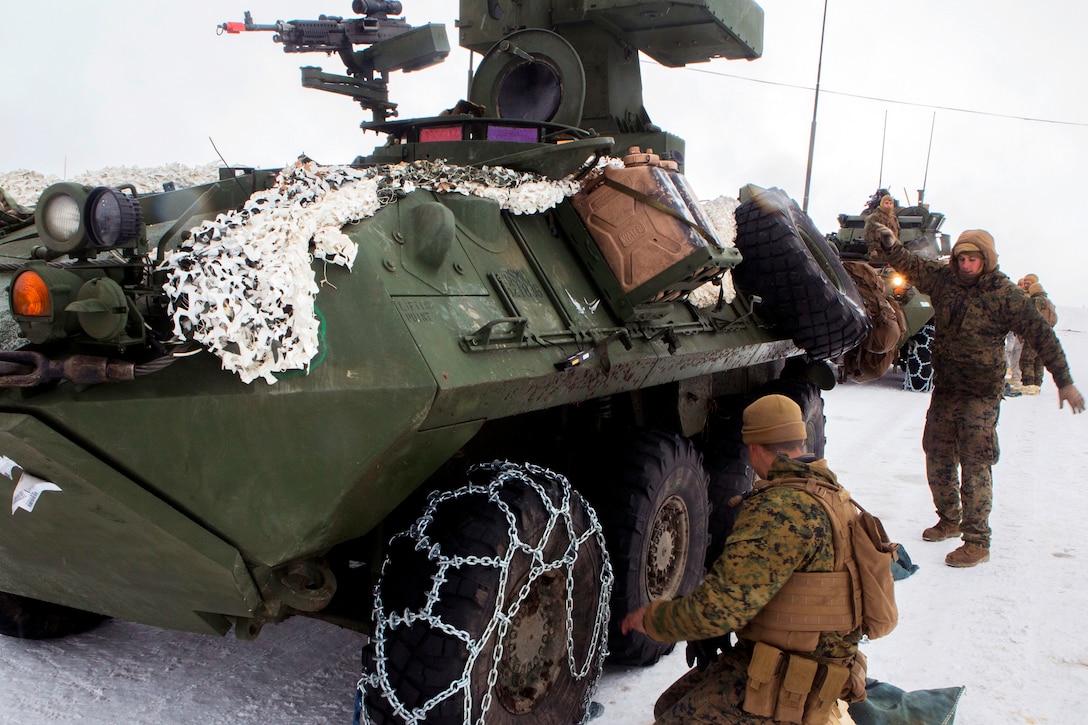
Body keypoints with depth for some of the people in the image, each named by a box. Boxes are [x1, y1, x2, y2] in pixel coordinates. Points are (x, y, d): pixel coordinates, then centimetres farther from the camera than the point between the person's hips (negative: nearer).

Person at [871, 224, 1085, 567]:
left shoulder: (1004, 295, -10)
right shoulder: (942, 278, 3)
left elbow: (1040, 335, -6)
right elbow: (910, 264, 13)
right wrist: (890, 246, -9)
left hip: (980, 394, -6)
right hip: (944, 389, 6)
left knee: (974, 464, -8)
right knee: (937, 458, 14)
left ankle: (977, 541, -1)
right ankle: (949, 520, 33)